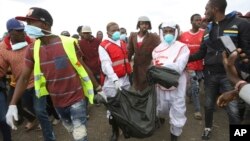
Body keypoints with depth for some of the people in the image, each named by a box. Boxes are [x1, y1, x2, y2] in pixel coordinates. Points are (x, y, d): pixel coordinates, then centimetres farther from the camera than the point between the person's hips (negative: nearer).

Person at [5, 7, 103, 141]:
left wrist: (98, 88, 0)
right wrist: (12, 104, -2)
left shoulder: (69, 43, -14)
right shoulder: (32, 49, -2)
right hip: (57, 102, 4)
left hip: (76, 99, -4)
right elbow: (24, 78, 3)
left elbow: (84, 67, -5)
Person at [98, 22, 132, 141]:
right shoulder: (103, 46, -9)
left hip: (125, 78, 6)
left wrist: (129, 73, 13)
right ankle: (115, 131, 25)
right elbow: (106, 64, -21)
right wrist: (115, 79, -33)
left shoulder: (123, 44, 11)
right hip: (112, 81, -6)